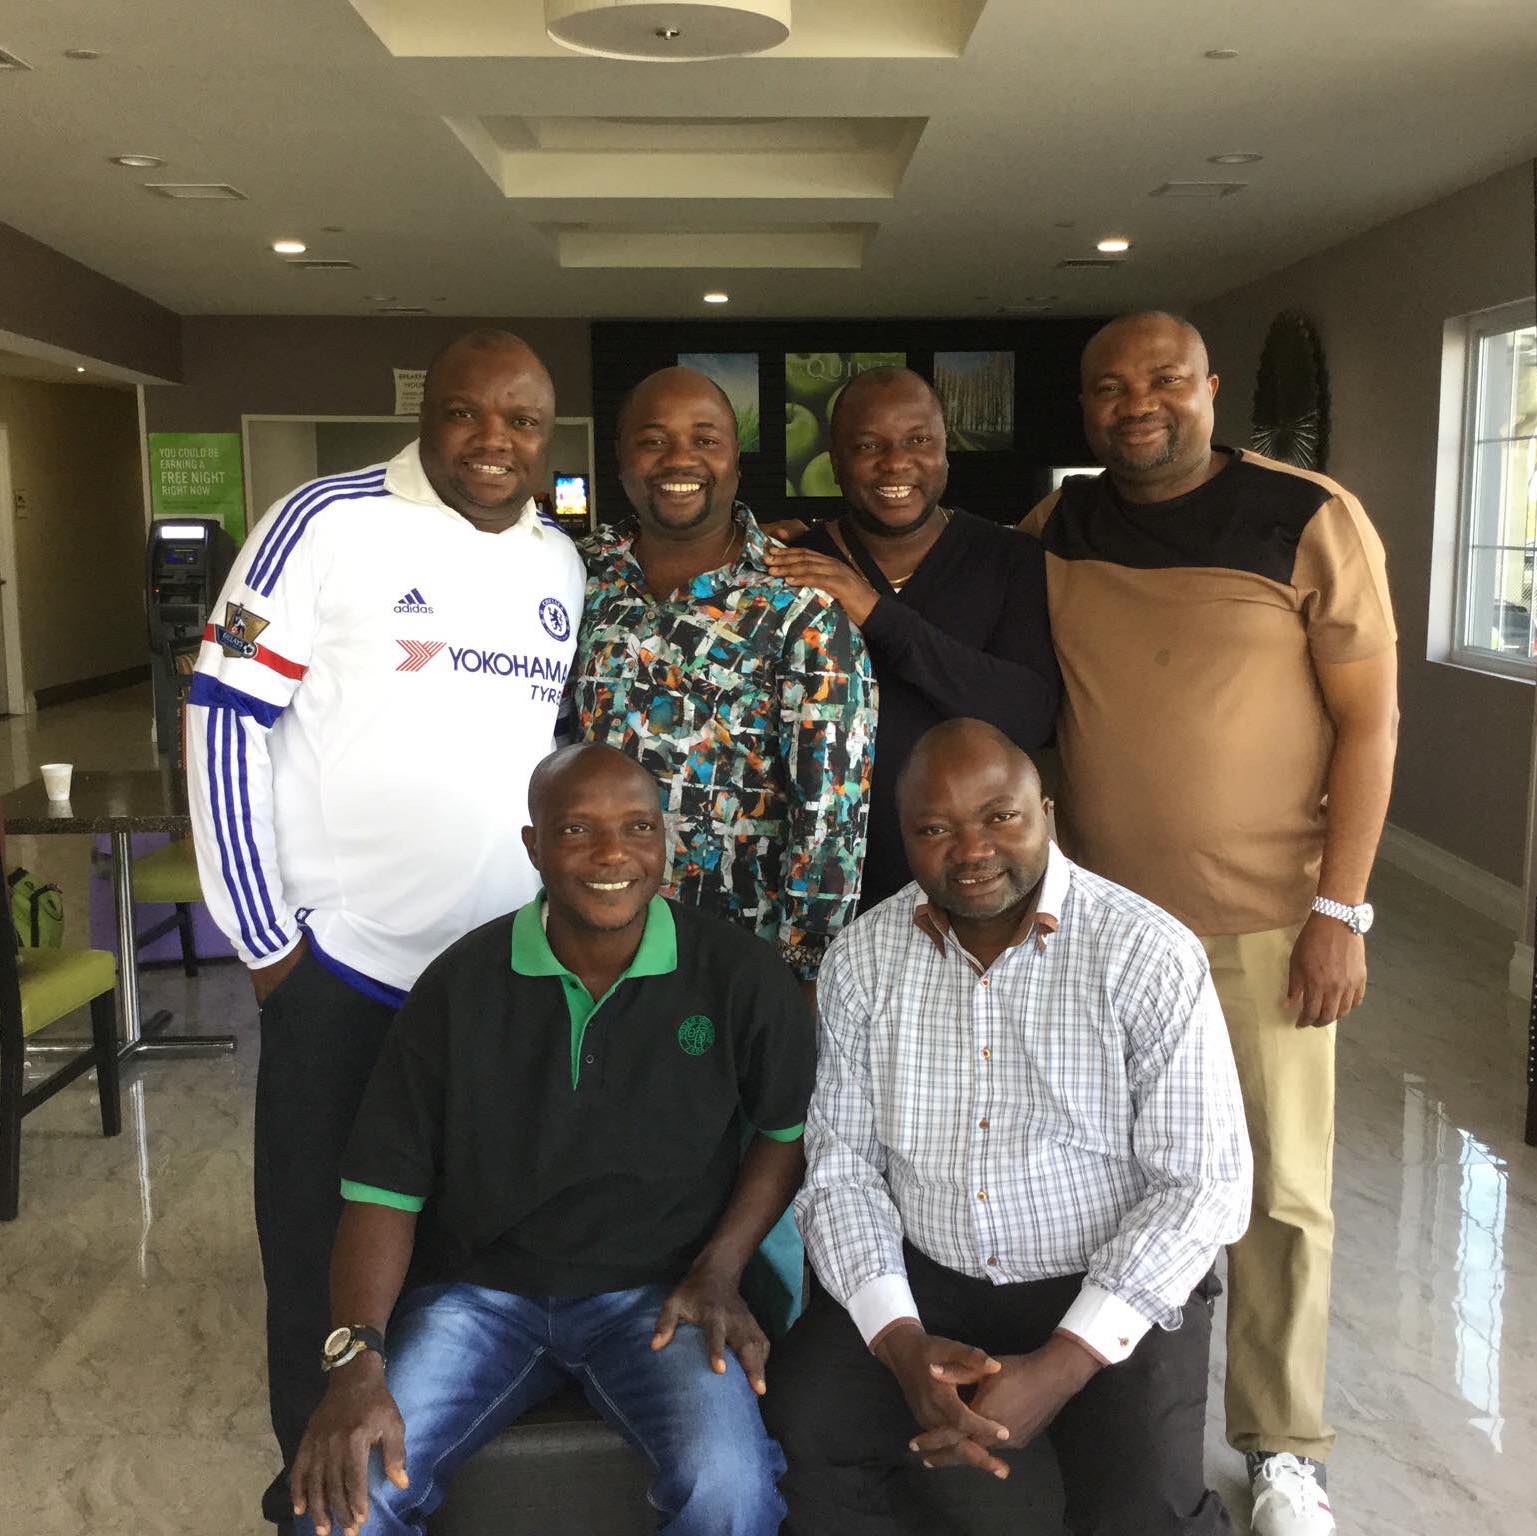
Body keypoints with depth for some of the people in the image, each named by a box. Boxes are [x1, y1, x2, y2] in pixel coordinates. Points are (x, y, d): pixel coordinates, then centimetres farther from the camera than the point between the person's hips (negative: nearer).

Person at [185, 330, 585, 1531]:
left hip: (510, 966, 5)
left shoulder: (562, 562, 8)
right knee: (320, 1246, 9)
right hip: (342, 959, -4)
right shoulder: (328, 524, -9)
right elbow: (225, 717, -10)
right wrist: (263, 937, -11)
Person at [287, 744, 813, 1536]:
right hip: (478, 1290, 1)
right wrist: (356, 1361, -19)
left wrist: (719, 1271, -5)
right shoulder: (459, 985, -6)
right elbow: (385, 1187, -5)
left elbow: (791, 1128, 7)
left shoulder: (738, 974, -8)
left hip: (657, 1293, -1)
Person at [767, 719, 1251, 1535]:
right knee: (797, 1432, -20)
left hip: (1112, 1284, -2)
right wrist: (900, 1340, -15)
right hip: (920, 1275, 3)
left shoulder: (1151, 955, -14)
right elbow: (841, 1162, 1)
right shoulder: (862, 958, -3)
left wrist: (1058, 1367, -20)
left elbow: (1203, 1185, -14)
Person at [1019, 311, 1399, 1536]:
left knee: (1279, 1193, 6)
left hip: (1262, 923, -3)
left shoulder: (1309, 519, -7)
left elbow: (1369, 718, -6)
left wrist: (1341, 908, -10)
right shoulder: (1055, 529, 4)